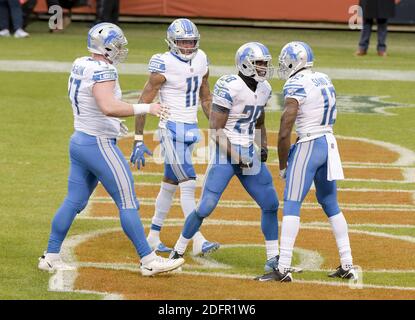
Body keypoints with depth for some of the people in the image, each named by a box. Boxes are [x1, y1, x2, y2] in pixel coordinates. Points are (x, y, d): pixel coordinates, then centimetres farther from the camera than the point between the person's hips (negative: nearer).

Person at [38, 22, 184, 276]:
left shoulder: (81, 65, 9)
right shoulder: (102, 71, -20)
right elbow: (108, 107, -34)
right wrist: (146, 108, -30)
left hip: (79, 140, 9)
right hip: (99, 144, -9)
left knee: (74, 201, 14)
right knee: (128, 202, -4)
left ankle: (51, 257, 17)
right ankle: (148, 260, 0)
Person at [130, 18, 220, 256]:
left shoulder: (201, 60, 6)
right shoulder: (164, 65, -15)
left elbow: (206, 99, 18)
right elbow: (144, 103, -13)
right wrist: (139, 141, -15)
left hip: (192, 129, 7)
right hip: (173, 128, -7)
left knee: (170, 184, 14)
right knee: (188, 184, -11)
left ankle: (154, 236, 23)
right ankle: (198, 241, -13)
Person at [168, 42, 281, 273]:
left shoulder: (264, 89, 7)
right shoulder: (229, 87, -17)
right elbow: (215, 129, -16)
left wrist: (263, 148, 8)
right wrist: (236, 158, -17)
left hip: (249, 154, 7)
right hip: (225, 151, -7)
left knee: (270, 204, 3)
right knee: (206, 207, -8)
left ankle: (273, 258, 13)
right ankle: (178, 251, 10)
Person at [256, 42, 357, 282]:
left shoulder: (296, 85, -13)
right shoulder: (325, 80, 11)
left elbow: (285, 132, -16)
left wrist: (283, 165, -4)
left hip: (308, 145, -8)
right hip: (330, 143, 8)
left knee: (292, 206, -7)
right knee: (331, 205, 16)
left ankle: (284, 268, -12)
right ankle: (347, 265, 17)